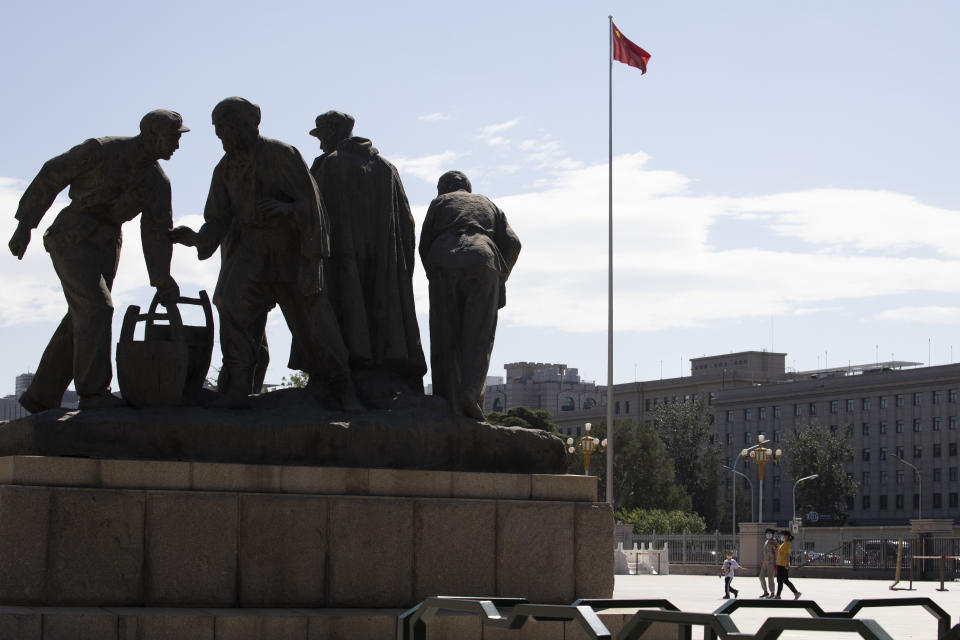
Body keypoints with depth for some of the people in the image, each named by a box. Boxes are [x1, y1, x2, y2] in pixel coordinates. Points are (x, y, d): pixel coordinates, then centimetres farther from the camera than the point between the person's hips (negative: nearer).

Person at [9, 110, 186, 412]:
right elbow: (51, 176, -7)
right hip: (71, 238, -6)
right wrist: (25, 225, -7)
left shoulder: (158, 182, 1)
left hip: (105, 246, 6)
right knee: (96, 307, -20)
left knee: (79, 323, 4)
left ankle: (40, 397, 12)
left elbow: (157, 233, 1)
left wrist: (161, 280, -10)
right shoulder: (101, 150, -13)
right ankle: (93, 392, -19)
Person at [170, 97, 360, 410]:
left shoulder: (283, 155, -8)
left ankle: (343, 391, 12)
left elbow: (310, 203, -9)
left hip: (289, 246, -3)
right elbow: (219, 219, 6)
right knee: (233, 304, -21)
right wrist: (198, 239, -14)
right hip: (249, 248, 3)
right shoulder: (226, 167, 7)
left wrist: (286, 209, -29)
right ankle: (236, 389, -20)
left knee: (312, 316, -3)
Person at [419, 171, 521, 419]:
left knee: (445, 337, 1)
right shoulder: (489, 205, 29)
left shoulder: (439, 202, 24)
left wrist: (435, 277, 24)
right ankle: (470, 391, -26)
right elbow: (512, 244, 14)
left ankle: (447, 403, -8)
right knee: (478, 336, -2)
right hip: (484, 265, 1)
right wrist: (499, 280, 21)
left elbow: (424, 245, 14)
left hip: (445, 264, -1)